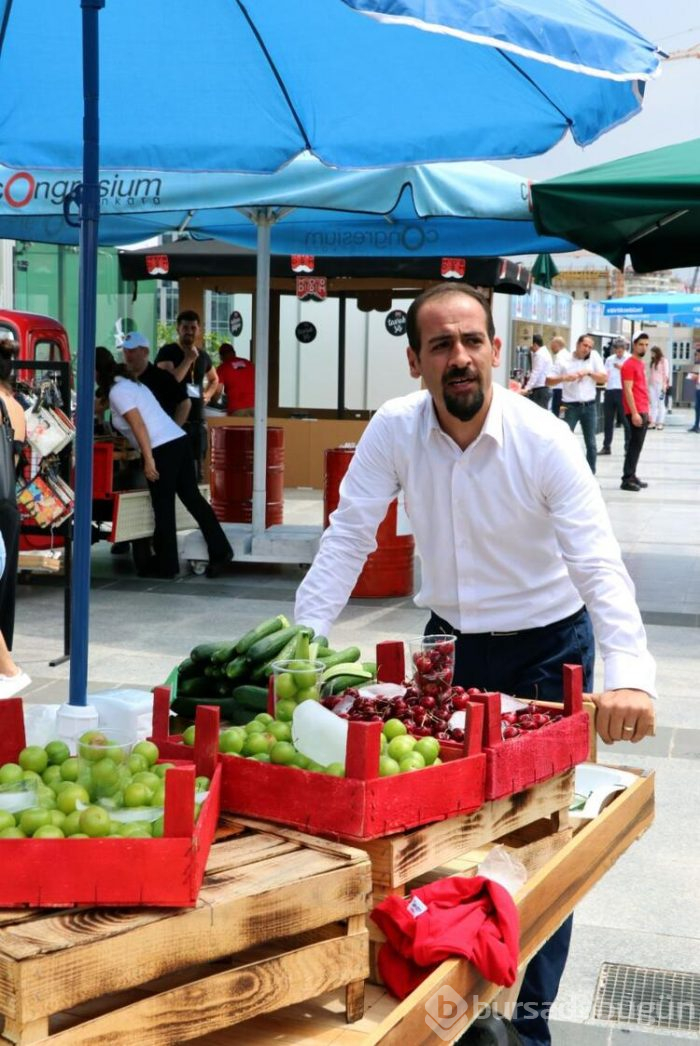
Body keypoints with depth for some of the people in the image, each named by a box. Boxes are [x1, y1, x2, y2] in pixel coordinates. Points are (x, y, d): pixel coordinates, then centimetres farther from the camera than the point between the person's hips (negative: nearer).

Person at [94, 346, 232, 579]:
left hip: (162, 449, -9)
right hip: (179, 440, 9)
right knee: (192, 498, 10)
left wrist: (148, 460, -19)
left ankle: (166, 565, 9)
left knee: (163, 508, 0)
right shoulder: (129, 383, 22)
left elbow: (139, 425, -16)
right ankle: (220, 551, 7)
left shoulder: (117, 391, -7)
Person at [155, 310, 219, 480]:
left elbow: (214, 379, 34)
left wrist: (208, 394, 14)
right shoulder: (167, 352, -4)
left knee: (196, 470, 9)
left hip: (198, 420, 6)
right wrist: (188, 359, -15)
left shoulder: (202, 355, 14)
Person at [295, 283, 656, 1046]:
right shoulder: (394, 429, -15)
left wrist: (628, 676, -43)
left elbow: (599, 564, -29)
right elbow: (348, 539, -13)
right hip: (450, 639, 3)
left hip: (547, 646, -2)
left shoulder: (544, 441, -22)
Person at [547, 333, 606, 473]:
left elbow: (604, 378, -1)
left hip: (589, 406, 2)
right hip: (571, 406, -2)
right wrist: (564, 378, -20)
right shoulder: (564, 360, -1)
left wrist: (588, 372, -15)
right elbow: (549, 381, -3)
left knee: (591, 444, 7)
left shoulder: (594, 357, 3)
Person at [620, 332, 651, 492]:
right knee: (635, 445, -10)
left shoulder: (641, 363, 16)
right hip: (636, 412, -9)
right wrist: (634, 413, -22)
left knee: (637, 445, 12)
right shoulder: (629, 364, -12)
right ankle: (627, 480, -9)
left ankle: (632, 476, 18)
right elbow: (628, 390, -18)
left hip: (643, 411, 9)